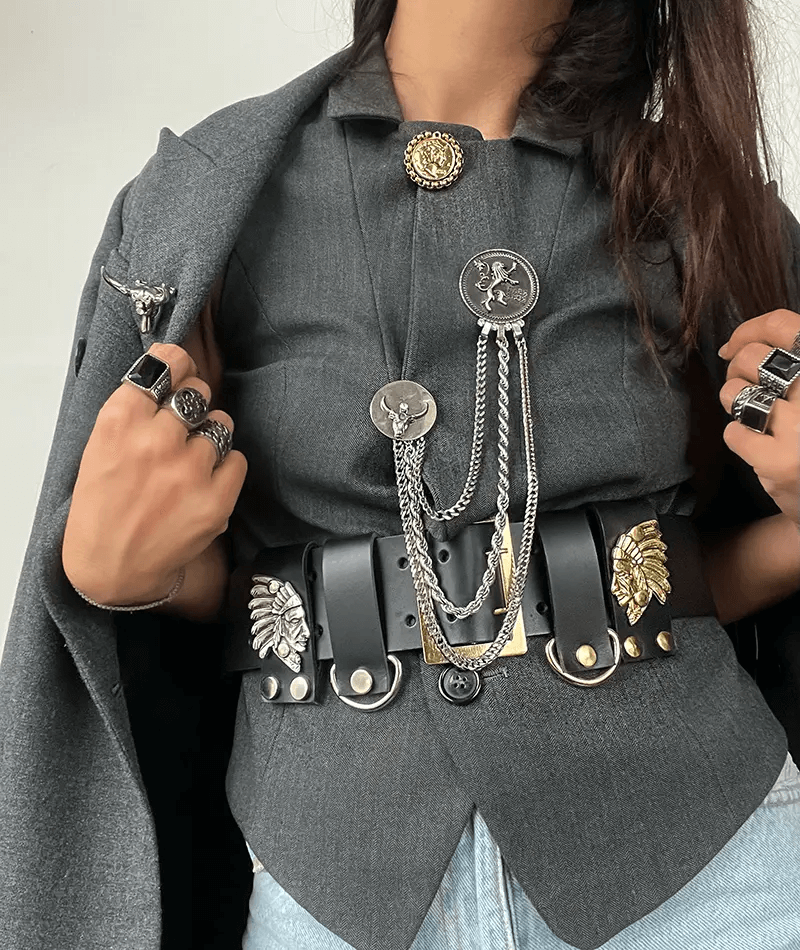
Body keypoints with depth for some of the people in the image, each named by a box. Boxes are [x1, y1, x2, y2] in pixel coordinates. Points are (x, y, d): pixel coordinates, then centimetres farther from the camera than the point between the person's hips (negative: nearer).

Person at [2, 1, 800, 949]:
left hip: (698, 860, 1)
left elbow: (719, 583, 10)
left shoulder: (710, 205, -1)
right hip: (340, 874, 0)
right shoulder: (198, 199, -3)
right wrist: (115, 572, -15)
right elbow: (202, 597, 6)